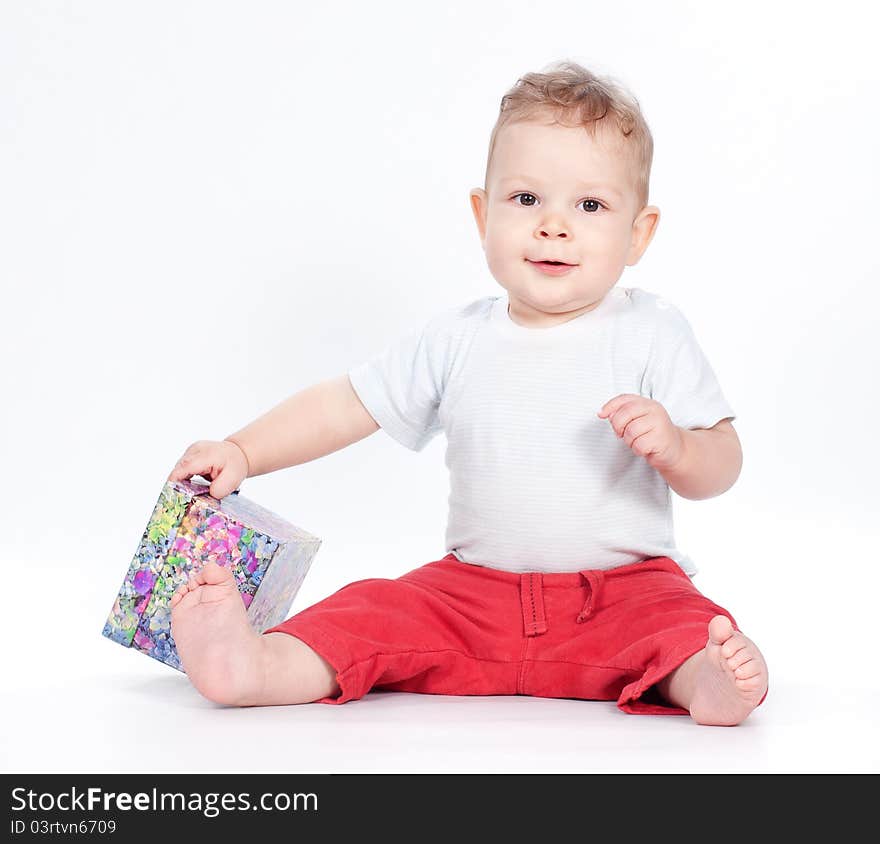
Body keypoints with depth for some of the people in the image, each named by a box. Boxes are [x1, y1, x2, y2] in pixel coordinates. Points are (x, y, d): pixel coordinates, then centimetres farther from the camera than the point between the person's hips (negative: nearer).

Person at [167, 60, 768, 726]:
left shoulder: (653, 333, -4)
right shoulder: (457, 340, 3)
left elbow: (722, 466, -4)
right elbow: (343, 405, 8)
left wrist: (672, 447, -27)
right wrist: (241, 453, -4)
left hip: (622, 588, -2)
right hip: (475, 590, 3)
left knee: (677, 617, -32)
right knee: (371, 612, -17)